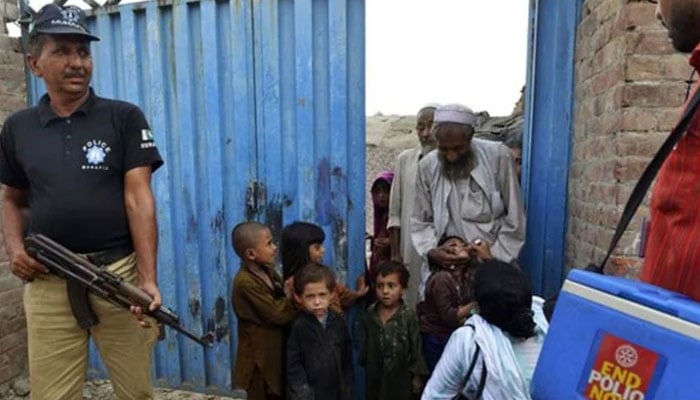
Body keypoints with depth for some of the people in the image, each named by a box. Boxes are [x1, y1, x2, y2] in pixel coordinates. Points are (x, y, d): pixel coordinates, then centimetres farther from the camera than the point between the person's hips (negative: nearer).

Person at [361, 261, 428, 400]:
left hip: (401, 375, -3)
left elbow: (416, 347, -11)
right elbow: (366, 342, 5)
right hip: (375, 375, 3)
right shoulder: (370, 313, -7)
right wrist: (365, 363, 10)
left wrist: (417, 376, -8)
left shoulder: (409, 316, -18)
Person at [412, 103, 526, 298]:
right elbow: (420, 222, 4)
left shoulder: (498, 156, -10)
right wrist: (432, 251, -13)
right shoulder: (427, 166, -4)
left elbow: (514, 221, -5)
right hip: (447, 266, 1)